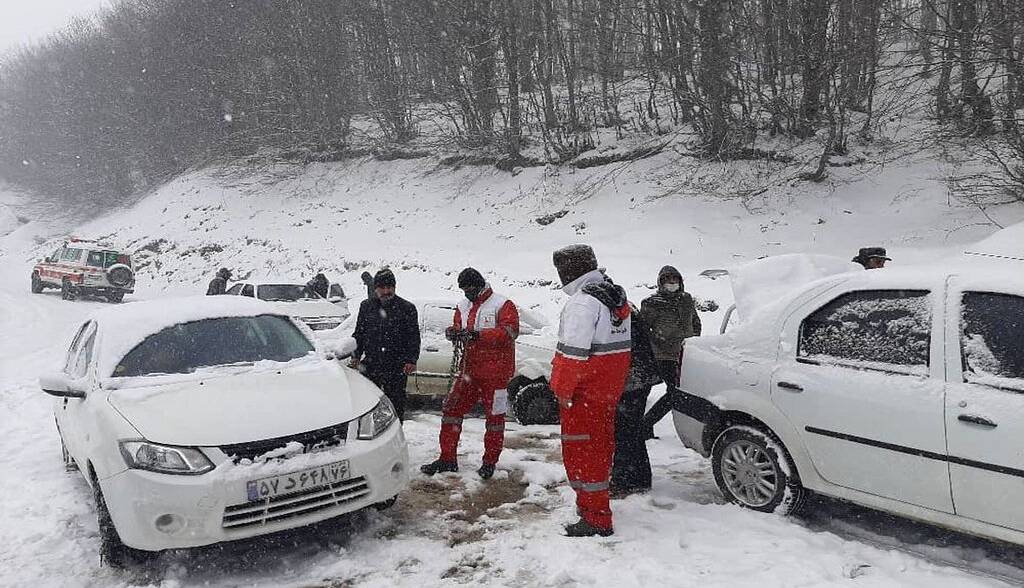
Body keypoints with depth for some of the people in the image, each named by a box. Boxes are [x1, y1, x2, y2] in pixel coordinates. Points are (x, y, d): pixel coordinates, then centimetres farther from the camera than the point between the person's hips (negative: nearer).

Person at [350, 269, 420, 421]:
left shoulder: (407, 308, 2)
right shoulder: (366, 307, 11)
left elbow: (414, 337, 2)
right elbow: (358, 333, 18)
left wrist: (412, 360, -9)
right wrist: (356, 355, 7)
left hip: (397, 367, -2)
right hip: (371, 364, 3)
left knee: (396, 403, 3)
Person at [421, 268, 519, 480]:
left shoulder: (502, 305, -9)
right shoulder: (463, 306, 12)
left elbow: (510, 331, -21)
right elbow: (458, 329, 13)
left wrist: (477, 335, -29)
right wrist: (453, 332, -13)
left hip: (496, 372, -6)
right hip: (469, 369, 6)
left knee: (495, 415, 5)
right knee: (451, 408, 3)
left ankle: (489, 462, 19)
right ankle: (447, 459, 14)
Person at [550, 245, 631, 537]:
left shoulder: (583, 302, -21)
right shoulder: (616, 296, 11)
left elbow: (574, 351, -25)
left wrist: (563, 389, -16)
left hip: (583, 393, -10)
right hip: (608, 390, 10)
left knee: (581, 451, -3)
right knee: (600, 445, 21)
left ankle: (596, 520, 1)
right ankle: (594, 501, 38)